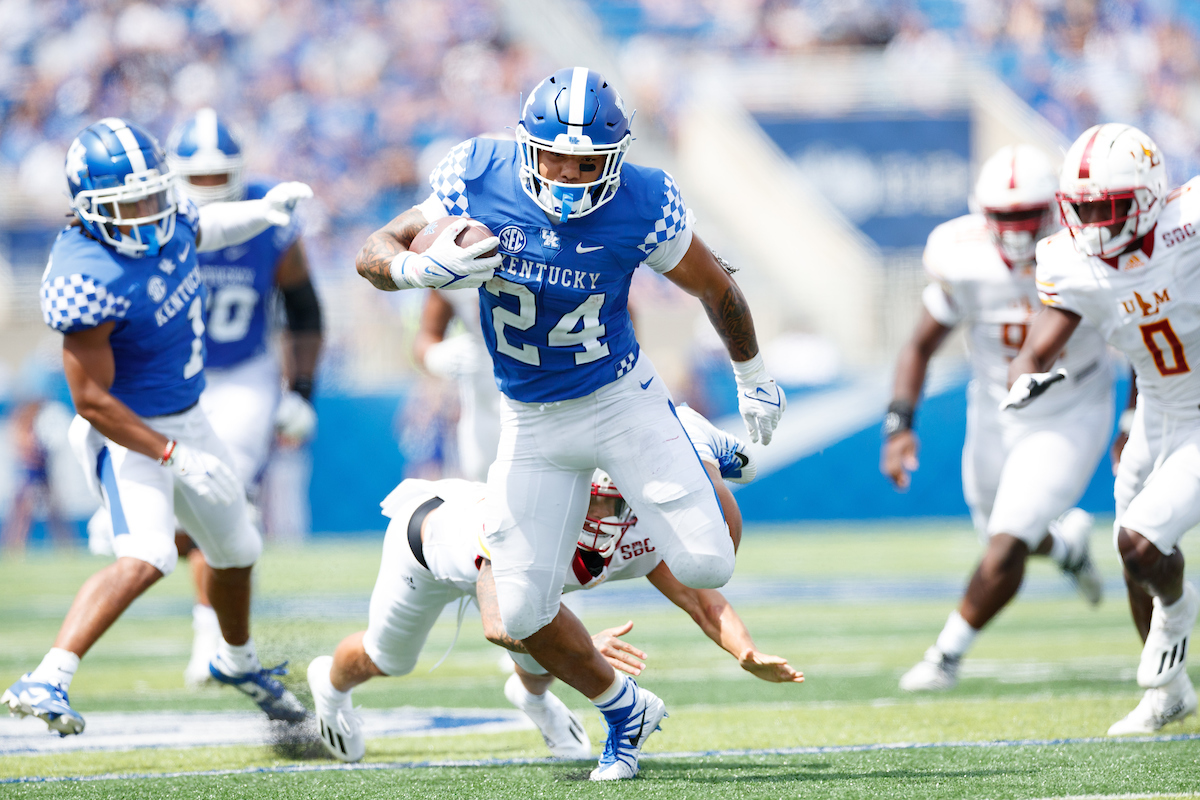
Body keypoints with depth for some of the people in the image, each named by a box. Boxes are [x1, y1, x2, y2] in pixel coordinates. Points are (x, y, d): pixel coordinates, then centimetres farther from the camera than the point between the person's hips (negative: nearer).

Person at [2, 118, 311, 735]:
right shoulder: (90, 284, -32)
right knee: (145, 559, -31)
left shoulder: (166, 219, -9)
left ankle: (237, 661, 53)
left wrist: (263, 210, -1)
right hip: (127, 435, -8)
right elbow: (93, 402, -27)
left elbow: (205, 228, 19)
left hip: (185, 421, 8)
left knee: (235, 550, 25)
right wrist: (176, 458, -28)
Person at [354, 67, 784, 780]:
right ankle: (625, 710, 26)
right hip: (532, 424, 2)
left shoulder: (639, 207, -20)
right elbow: (376, 253, -6)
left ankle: (706, 472, 24)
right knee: (525, 613, -3)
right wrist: (424, 268, -30)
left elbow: (716, 288, -2)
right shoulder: (481, 181, -16)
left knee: (706, 567, -14)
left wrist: (753, 378, 11)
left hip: (623, 400, -2)